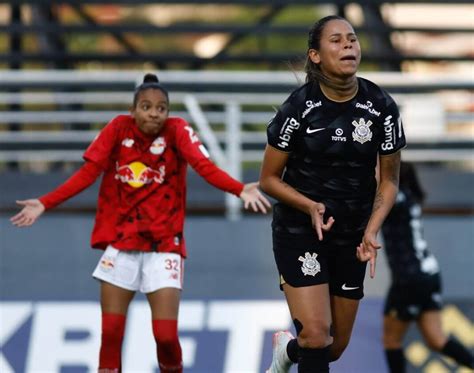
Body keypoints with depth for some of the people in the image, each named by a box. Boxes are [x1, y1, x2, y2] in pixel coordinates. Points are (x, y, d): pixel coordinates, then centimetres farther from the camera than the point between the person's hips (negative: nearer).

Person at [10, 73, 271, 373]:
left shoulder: (178, 131, -7)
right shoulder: (119, 128, -2)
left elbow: (205, 167, -20)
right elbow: (89, 173, -2)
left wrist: (241, 190, -38)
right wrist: (44, 204, -9)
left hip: (164, 245, -2)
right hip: (120, 243, 2)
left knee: (166, 335, -8)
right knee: (110, 335, -1)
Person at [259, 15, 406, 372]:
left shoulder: (382, 107, -8)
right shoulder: (299, 107, -14)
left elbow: (389, 179, 2)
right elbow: (269, 179, -5)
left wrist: (371, 231, -13)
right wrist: (311, 206, -22)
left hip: (352, 236, 3)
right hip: (299, 232, -3)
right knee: (316, 337, -18)